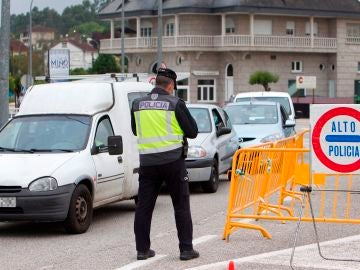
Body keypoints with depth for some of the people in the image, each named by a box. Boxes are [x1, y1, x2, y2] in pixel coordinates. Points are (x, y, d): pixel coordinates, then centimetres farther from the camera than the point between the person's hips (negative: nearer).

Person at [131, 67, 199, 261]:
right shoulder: (175, 103, -8)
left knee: (144, 206, 10)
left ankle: (142, 249, 13)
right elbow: (193, 131, -2)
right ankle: (186, 249, 4)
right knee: (181, 206, 5)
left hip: (147, 162, 3)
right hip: (172, 160, -3)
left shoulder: (137, 104, 4)